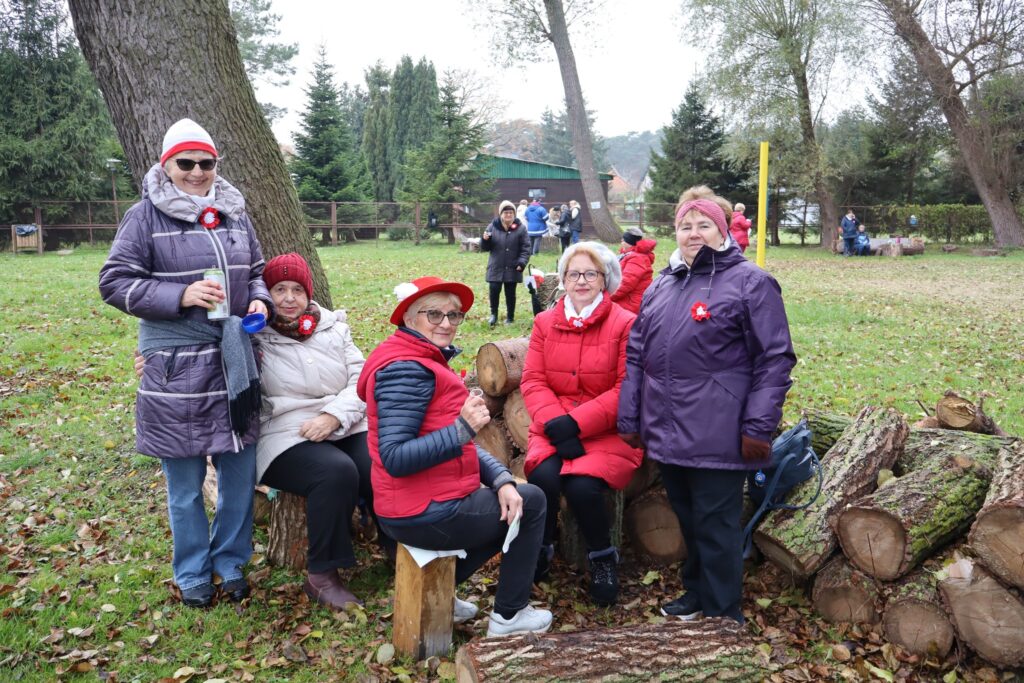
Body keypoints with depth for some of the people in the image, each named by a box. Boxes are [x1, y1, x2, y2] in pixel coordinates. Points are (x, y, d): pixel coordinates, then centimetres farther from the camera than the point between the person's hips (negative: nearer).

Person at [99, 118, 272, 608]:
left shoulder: (234, 214, 10)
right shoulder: (146, 216, -4)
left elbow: (256, 271, 20)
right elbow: (114, 281, -6)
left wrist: (260, 301, -2)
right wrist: (180, 295, -19)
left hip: (235, 364, 4)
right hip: (177, 371, -4)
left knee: (240, 474, 12)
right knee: (185, 484, 8)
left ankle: (231, 562, 32)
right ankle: (193, 575, 28)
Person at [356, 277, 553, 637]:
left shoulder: (428, 361, 11)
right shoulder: (406, 369, -21)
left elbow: (456, 443, 10)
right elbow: (394, 459, -27)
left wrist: (502, 480, -3)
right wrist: (463, 428, -33)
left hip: (422, 505, 10)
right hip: (426, 515, -10)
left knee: (509, 504, 28)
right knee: (530, 503, 8)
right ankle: (509, 615, 19)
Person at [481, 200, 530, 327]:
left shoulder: (520, 228, -3)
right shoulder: (493, 227, 2)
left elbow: (526, 249, -4)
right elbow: (484, 248, 5)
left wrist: (521, 263, -16)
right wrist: (485, 239, -16)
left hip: (512, 269, -1)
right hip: (495, 268, 1)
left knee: (510, 294, 7)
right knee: (494, 291, -5)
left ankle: (510, 317, 22)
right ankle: (494, 314, 16)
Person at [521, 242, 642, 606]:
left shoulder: (625, 324, -4)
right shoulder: (545, 322, 10)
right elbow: (533, 381, 3)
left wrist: (576, 423, -17)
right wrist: (555, 422, -15)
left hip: (608, 431, -3)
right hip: (554, 428, 3)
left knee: (581, 484, -27)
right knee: (544, 477, -26)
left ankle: (603, 557, 4)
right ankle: (540, 550, 5)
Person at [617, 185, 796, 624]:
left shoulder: (749, 282, -3)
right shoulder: (661, 287, 15)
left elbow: (775, 359, -8)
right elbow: (636, 355, 15)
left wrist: (759, 426, -13)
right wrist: (629, 418, 10)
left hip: (717, 436, -6)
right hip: (667, 434, 6)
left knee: (715, 525, 3)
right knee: (687, 518, 18)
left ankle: (723, 615, 18)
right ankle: (697, 592, 37)